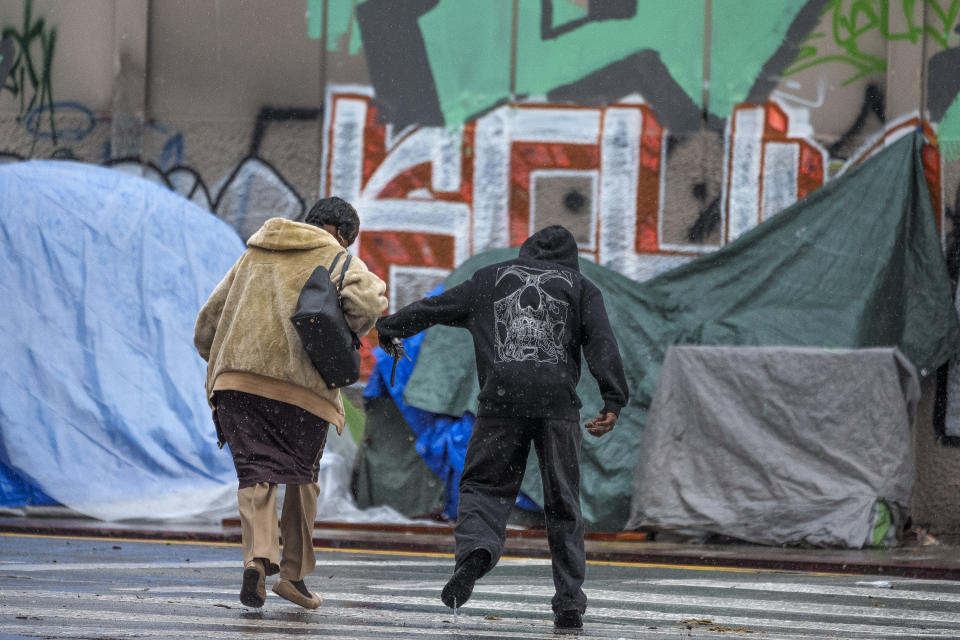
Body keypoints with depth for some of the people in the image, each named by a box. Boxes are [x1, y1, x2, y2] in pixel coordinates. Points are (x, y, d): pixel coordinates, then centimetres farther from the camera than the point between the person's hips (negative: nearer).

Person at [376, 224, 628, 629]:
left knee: (484, 486, 7)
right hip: (558, 402, 0)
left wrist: (390, 329, 40)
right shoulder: (580, 287, 17)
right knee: (563, 503, 6)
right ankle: (570, 601, 2)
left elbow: (433, 307, 24)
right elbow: (601, 343, 2)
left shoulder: (492, 278, 20)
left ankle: (475, 549, -25)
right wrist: (613, 402, -6)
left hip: (501, 399, 0)